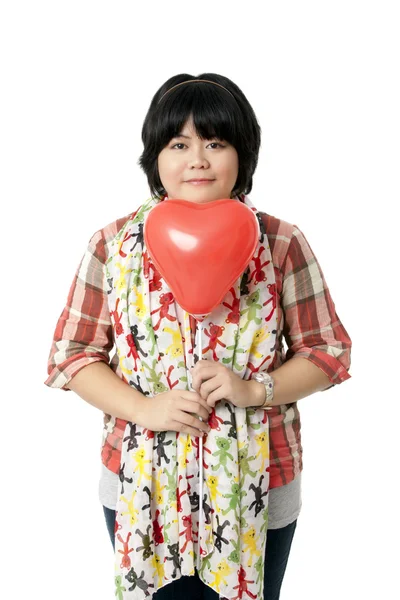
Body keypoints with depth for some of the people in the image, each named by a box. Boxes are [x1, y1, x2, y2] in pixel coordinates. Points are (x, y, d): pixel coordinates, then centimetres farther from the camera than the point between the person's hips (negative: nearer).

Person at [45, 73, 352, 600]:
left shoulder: (281, 244, -6)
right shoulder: (114, 245, -5)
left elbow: (328, 351, -1)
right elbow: (71, 354, -1)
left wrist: (254, 389, -18)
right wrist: (142, 408, -17)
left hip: (256, 493, 0)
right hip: (141, 487, 1)